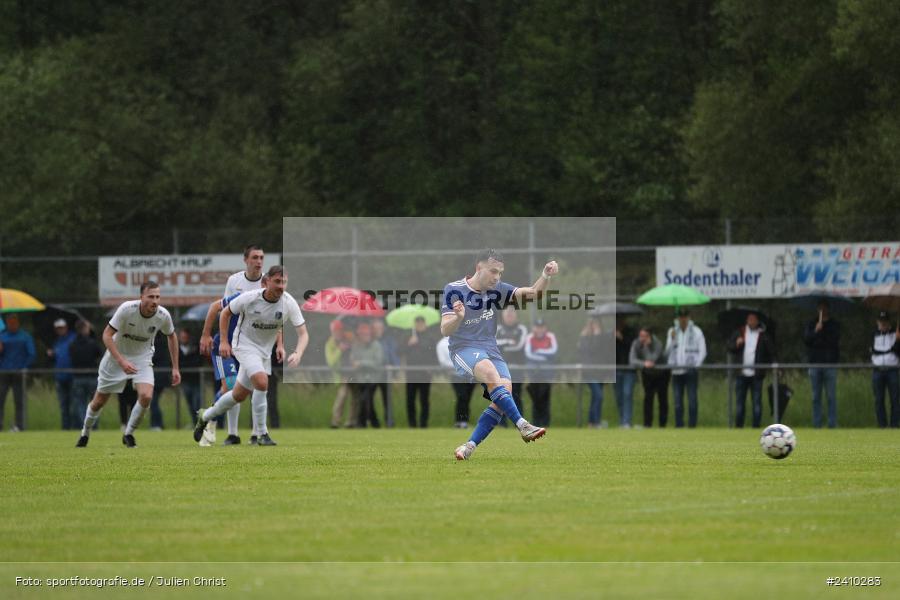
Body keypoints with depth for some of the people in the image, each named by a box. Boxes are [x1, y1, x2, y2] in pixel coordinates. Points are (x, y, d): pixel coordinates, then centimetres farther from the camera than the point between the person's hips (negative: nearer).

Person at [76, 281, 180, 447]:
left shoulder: (163, 316, -18)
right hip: (116, 356, -2)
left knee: (146, 396, -23)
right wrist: (121, 361, -35)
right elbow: (107, 335, -24)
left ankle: (129, 434, 1)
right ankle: (85, 433, 37)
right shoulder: (126, 309, -29)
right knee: (99, 401, 8)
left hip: (142, 359, 2)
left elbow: (171, 336, 4)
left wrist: (175, 368, 4)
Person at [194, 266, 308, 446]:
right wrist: (224, 341, -7)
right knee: (262, 382, -28)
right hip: (245, 345, -5)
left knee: (240, 395, 16)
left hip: (265, 350, 5)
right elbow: (226, 312, -2)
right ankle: (262, 434, -18)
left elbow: (303, 333, -15)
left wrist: (298, 354, -33)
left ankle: (205, 416, 40)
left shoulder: (288, 303, -16)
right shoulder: (250, 298, -21)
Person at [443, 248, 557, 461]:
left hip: (491, 349, 5)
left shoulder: (498, 290, 9)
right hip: (464, 348, -5)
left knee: (505, 391, -18)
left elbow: (532, 293, 6)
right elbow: (445, 330, -10)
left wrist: (545, 276, -13)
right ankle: (522, 427, -40)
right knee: (490, 373, -34)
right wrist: (458, 317, -32)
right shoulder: (454, 290, -5)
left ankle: (469, 447, -15)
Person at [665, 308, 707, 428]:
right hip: (676, 371, 3)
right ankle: (679, 426, 4)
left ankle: (692, 425, -5)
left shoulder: (696, 331, 4)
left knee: (692, 401, -7)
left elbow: (702, 351, 3)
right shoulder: (672, 331, 13)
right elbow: (668, 352, 9)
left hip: (691, 371, -3)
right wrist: (672, 340, -7)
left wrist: (696, 365, -9)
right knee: (678, 402, 2)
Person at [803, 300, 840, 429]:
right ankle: (817, 424, 6)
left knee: (831, 396, -5)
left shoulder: (834, 325, 7)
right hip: (815, 364, 2)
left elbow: (835, 341, -5)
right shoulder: (811, 325, 12)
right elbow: (806, 340, 0)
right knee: (816, 397, 3)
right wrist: (815, 331, -15)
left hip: (830, 364, -2)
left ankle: (832, 423, -5)